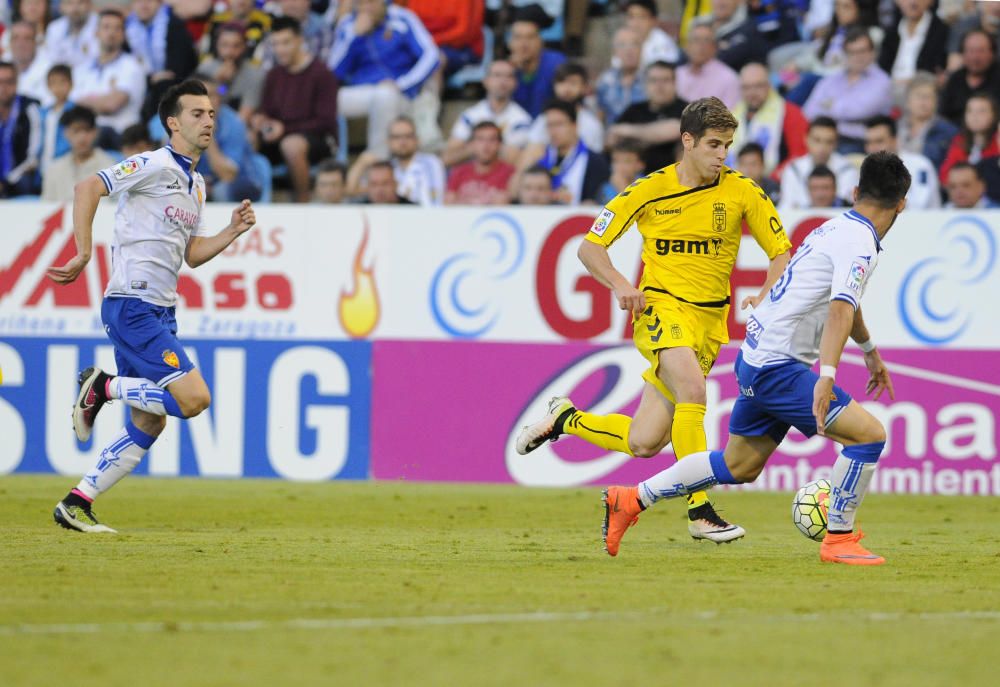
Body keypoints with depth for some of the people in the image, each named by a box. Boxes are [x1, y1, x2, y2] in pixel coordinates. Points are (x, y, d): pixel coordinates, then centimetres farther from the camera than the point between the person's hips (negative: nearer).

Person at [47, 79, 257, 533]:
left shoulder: (195, 185, 18)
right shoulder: (155, 165, -10)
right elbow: (88, 188, -19)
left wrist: (234, 231, 8)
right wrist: (84, 253, -23)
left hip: (160, 313, 9)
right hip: (132, 306, -9)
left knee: (149, 424, 8)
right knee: (193, 397, -19)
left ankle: (76, 504, 13)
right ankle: (103, 386, -2)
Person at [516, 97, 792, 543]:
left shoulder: (741, 191, 0)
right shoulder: (651, 189, -3)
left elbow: (781, 254, 6)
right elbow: (590, 247, 2)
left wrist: (765, 296, -15)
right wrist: (620, 285, -17)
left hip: (710, 320, 3)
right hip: (660, 306, -3)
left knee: (643, 444, -1)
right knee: (692, 390, -32)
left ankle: (566, 419, 27)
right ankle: (700, 512, -27)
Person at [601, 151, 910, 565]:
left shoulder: (837, 228, 14)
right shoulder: (859, 243, -16)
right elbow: (840, 311, -31)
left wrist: (870, 351, 47)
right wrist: (826, 377, -42)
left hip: (757, 357, 10)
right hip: (778, 368, -10)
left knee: (739, 466, 19)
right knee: (868, 433, -14)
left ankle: (630, 501, 24)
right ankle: (838, 539, -6)